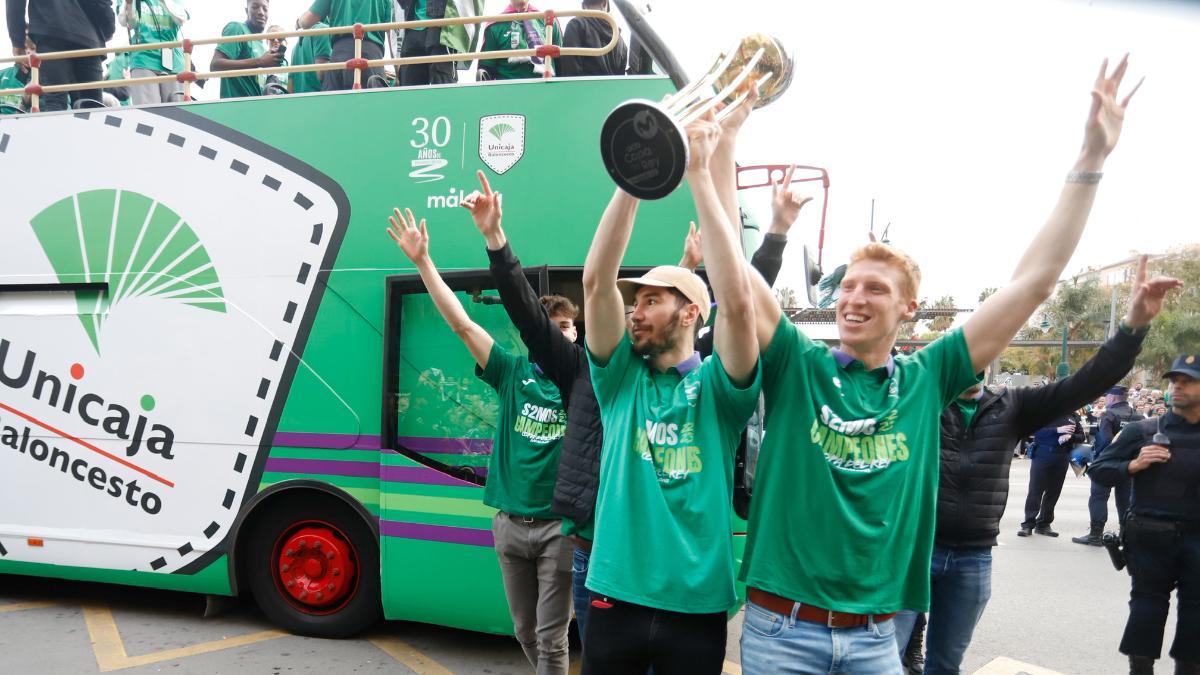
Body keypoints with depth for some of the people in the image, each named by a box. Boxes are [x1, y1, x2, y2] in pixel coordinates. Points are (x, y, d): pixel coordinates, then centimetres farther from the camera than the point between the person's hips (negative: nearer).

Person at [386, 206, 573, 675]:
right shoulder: (513, 374, 3)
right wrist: (422, 260, -4)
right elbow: (462, 324, 0)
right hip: (510, 524, 3)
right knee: (525, 633, 17)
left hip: (559, 527, -3)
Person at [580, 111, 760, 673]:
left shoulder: (717, 389, -3)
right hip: (615, 596, 2)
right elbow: (596, 281, -10)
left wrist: (699, 173, -22)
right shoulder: (622, 379, 3)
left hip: (695, 604, -2)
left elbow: (738, 302, -22)